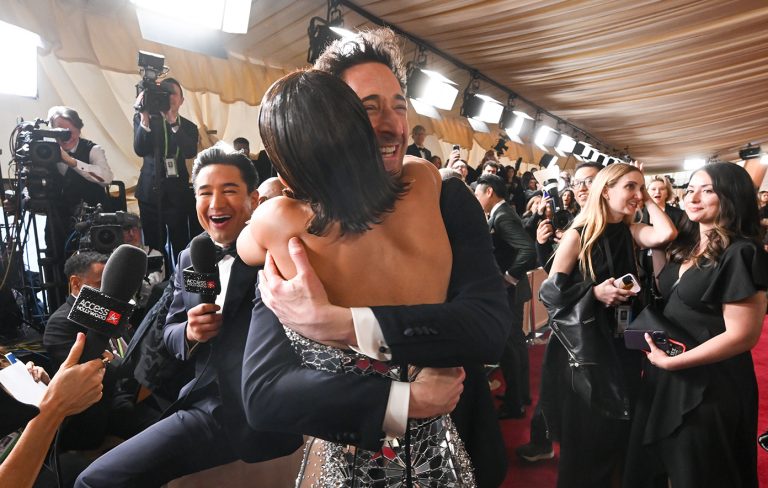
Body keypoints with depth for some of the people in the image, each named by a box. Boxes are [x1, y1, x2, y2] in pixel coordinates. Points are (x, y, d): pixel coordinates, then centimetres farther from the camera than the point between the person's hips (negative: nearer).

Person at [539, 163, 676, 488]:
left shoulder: (630, 233, 5)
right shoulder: (578, 235, -11)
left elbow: (666, 234, -17)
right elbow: (550, 289, -12)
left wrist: (648, 200, -4)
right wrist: (594, 292, -23)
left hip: (621, 344, 5)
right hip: (584, 346, -5)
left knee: (616, 432, 17)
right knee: (583, 436, 9)